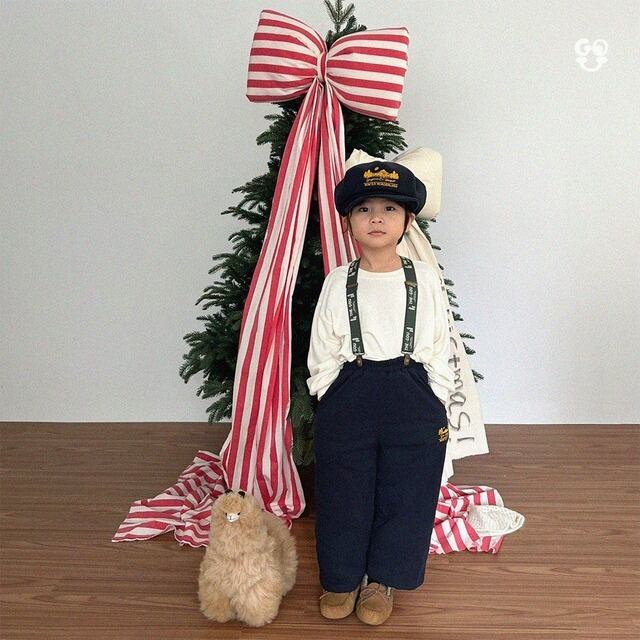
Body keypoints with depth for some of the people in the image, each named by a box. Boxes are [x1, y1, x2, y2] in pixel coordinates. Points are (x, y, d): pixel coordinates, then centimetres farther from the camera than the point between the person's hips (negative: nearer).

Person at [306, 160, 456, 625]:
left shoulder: (424, 279, 0)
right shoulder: (338, 282, 0)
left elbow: (440, 348, 4)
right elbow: (322, 352, 4)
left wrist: (436, 404, 1)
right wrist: (331, 399, 0)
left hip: (413, 400, 0)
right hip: (348, 399, 0)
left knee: (404, 492, 9)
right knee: (344, 492, 10)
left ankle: (382, 581, 31)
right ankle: (343, 578, 33)